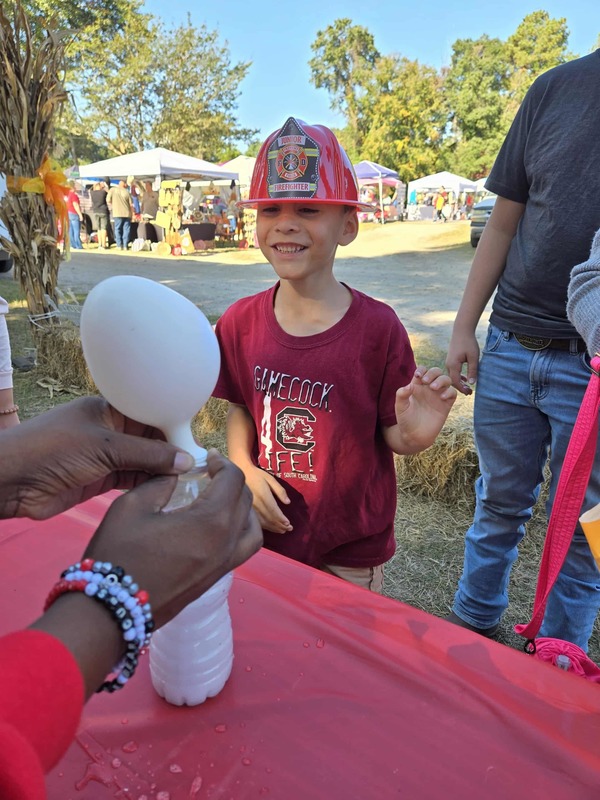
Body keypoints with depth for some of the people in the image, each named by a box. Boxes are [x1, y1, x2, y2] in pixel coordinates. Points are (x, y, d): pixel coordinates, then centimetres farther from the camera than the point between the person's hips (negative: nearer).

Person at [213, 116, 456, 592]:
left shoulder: (377, 327, -18)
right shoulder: (241, 322, -8)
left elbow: (392, 435, -11)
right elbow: (240, 408, 5)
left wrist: (416, 433, -33)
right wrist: (244, 468, -11)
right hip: (266, 533, 3)